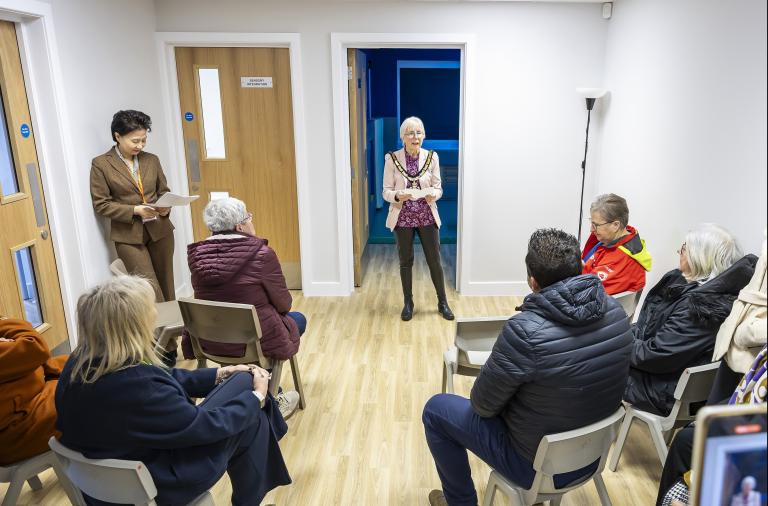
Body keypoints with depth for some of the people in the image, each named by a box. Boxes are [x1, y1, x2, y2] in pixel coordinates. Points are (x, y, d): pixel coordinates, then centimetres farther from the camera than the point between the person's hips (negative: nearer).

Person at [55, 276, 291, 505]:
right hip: (154, 485, -8)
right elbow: (207, 426, -22)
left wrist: (219, 374, 8)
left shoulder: (79, 362, -9)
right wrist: (257, 396, -6)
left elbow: (165, 381, 4)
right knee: (251, 419, 2)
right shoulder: (137, 385, -36)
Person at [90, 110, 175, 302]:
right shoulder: (100, 164, -3)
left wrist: (166, 207, -8)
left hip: (160, 230, 4)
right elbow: (101, 204, -5)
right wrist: (134, 210, -17)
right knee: (151, 290, -7)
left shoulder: (151, 160, 7)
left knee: (167, 285, 11)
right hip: (129, 236, -4)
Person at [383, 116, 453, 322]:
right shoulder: (392, 158, -7)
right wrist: (398, 195, -26)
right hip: (403, 218, -1)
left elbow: (438, 187, 2)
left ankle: (443, 302, 26)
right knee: (406, 262, 11)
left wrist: (433, 195, -21)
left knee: (435, 261, 8)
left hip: (427, 217, 1)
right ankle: (408, 303, 29)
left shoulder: (432, 157, -3)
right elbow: (386, 191, -4)